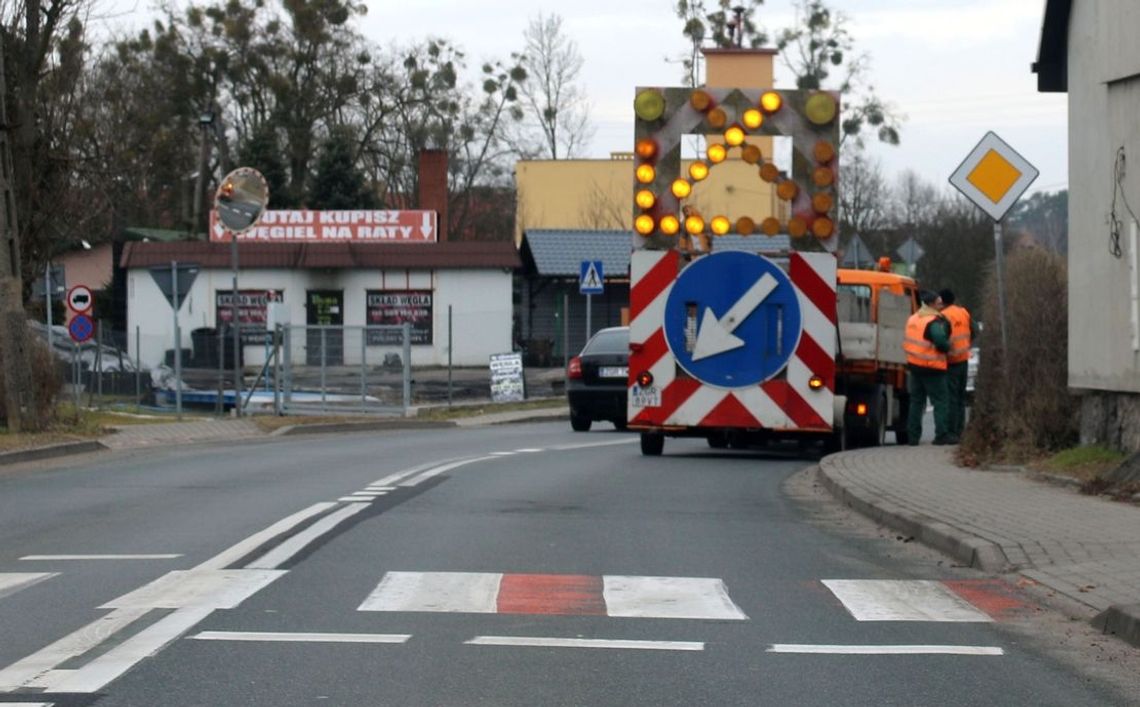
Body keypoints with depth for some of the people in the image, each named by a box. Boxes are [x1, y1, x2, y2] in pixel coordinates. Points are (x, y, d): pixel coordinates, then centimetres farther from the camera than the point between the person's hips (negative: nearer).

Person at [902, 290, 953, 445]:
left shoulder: (912, 319, 12)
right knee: (940, 401, 0)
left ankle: (912, 436, 13)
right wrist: (947, 347, -9)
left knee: (916, 401, 14)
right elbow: (940, 341, -30)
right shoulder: (934, 321, -16)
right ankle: (942, 435, -3)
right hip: (932, 368, -8)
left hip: (914, 364, 8)